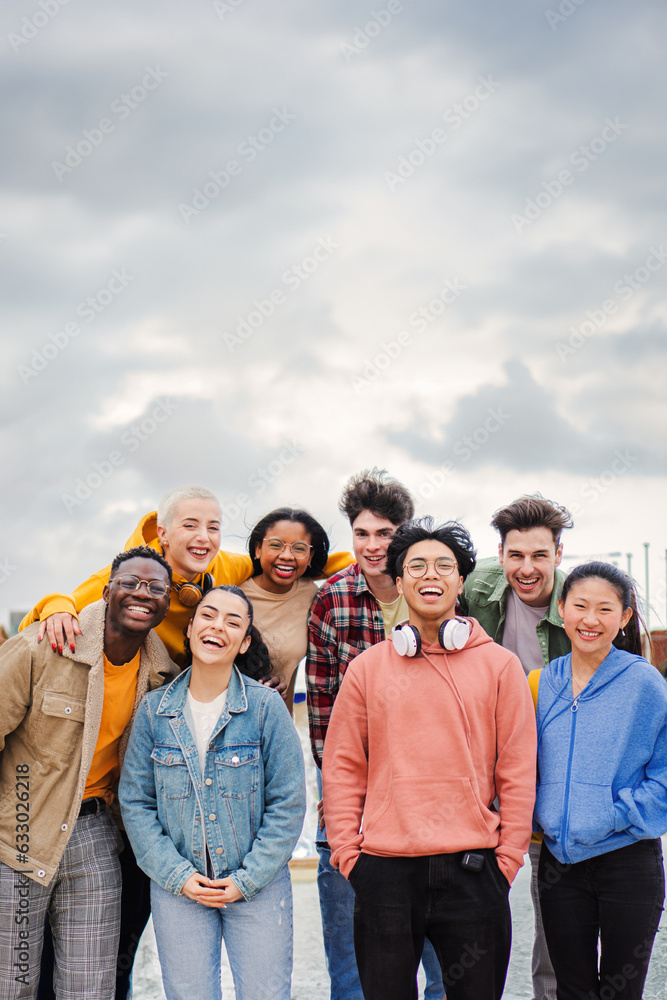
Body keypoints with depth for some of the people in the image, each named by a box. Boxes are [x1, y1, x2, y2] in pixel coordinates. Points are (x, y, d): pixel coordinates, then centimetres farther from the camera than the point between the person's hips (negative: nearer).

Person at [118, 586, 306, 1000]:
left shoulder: (266, 706, -6)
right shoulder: (154, 709, -1)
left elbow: (287, 804, -4)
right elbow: (135, 802, 2)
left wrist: (247, 879, -8)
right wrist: (177, 874, -7)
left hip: (258, 884, -1)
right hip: (177, 887, 1)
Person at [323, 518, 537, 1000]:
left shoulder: (500, 665, 4)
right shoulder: (366, 668, 7)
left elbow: (518, 771, 3)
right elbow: (342, 767, 7)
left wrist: (507, 859, -2)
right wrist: (348, 853, 0)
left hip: (472, 870, -1)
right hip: (384, 872, 1)